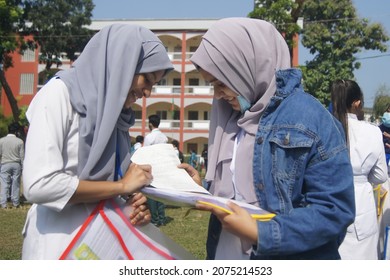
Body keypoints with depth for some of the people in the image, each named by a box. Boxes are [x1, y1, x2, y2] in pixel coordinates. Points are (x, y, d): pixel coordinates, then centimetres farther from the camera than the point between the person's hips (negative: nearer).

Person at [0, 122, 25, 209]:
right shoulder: (20, 141, -5)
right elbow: (22, 156, -2)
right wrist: (22, 167, 8)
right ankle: (16, 203, 12)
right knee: (16, 184, 7)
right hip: (16, 165, 0)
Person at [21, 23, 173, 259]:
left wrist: (135, 203, -7)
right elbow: (40, 184, -22)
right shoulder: (60, 93, -12)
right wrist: (122, 186, -14)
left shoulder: (113, 112, 9)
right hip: (61, 245, -7)